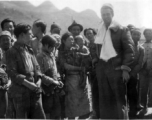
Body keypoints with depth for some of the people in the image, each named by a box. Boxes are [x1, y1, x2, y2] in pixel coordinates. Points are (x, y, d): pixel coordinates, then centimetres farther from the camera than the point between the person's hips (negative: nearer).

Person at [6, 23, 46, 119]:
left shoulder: (30, 50, 15)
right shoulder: (12, 52, -6)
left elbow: (37, 67, 16)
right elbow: (12, 73, -13)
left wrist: (39, 80, -2)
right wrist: (28, 84, -18)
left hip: (35, 91, 6)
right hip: (21, 92, -6)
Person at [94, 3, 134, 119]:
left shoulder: (121, 30, -2)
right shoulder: (99, 31, 13)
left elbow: (129, 50, -6)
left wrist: (125, 69, -12)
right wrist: (96, 65, 9)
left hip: (116, 67, -4)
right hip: (102, 67, 5)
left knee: (120, 98, 0)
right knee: (105, 99, 7)